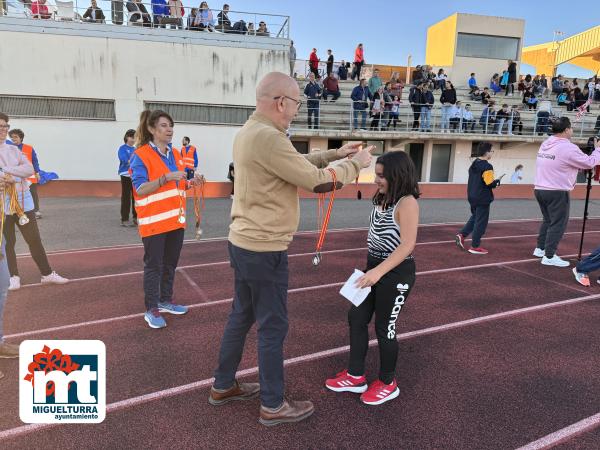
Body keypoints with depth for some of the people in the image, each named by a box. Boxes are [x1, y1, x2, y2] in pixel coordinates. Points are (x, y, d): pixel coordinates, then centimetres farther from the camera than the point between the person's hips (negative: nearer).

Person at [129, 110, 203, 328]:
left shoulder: (175, 154, 11)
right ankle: (151, 309, 12)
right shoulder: (141, 155, -10)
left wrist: (191, 181, -1)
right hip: (154, 221, -7)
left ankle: (165, 300, 31)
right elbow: (140, 189, -17)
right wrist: (167, 177, -26)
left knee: (170, 263, 16)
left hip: (176, 219, 7)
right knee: (154, 265, 1)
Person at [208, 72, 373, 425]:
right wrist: (355, 163, -4)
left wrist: (335, 154, 12)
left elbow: (296, 164, 18)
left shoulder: (251, 131, 10)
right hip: (264, 249, -10)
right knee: (273, 327, 5)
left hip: (245, 243, 10)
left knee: (242, 316, 21)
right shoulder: (267, 137, -23)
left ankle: (223, 386, 37)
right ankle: (273, 406, 22)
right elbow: (317, 181, -19)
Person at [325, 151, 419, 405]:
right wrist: (371, 269, 16)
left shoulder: (407, 203, -18)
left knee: (384, 327, 5)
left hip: (396, 273, -8)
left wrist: (378, 272, -30)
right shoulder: (381, 200, 8)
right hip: (374, 268, 9)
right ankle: (355, 376, 27)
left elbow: (407, 245, -24)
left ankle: (388, 383, 27)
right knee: (356, 317, 12)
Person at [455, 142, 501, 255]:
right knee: (481, 222, 2)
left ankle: (461, 235, 9)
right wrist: (496, 182, 0)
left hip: (472, 197, 8)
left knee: (475, 217, 23)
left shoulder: (473, 164, 9)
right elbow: (490, 183, -21)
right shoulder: (487, 166, -17)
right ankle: (475, 246, 8)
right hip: (483, 198, -8)